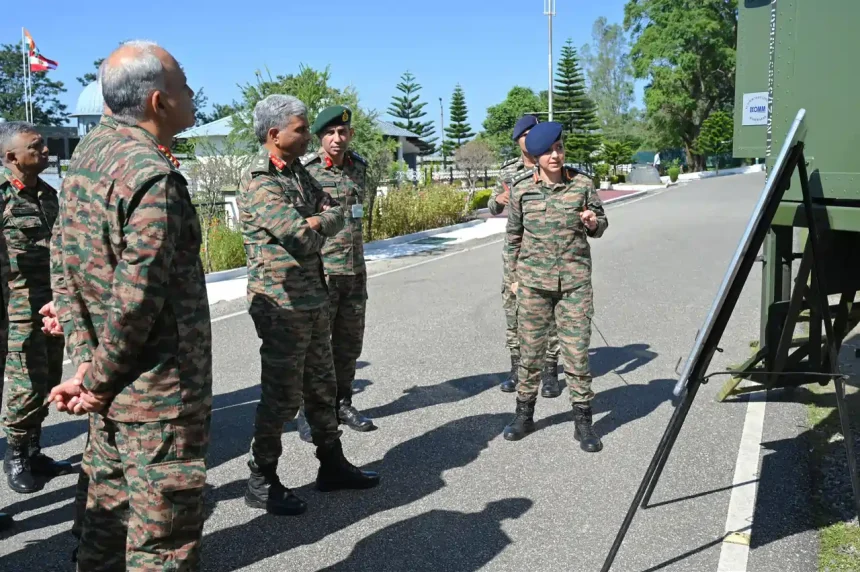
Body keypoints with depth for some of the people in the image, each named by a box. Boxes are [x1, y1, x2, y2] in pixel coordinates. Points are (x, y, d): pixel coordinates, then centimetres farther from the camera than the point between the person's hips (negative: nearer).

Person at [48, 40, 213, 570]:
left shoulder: (88, 157, 8)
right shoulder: (154, 177, -20)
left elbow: (73, 271, 10)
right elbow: (137, 298, -24)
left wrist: (95, 363, 10)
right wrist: (99, 380, -10)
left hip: (114, 389, 9)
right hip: (159, 393, -9)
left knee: (110, 513, 22)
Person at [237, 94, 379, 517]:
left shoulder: (298, 172, 11)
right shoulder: (259, 182, -17)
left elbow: (335, 215, 8)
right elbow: (305, 239, -24)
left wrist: (317, 220, -12)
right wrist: (324, 220, -5)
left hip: (313, 298, 9)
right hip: (281, 304, -9)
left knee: (321, 387, 17)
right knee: (282, 395, 0)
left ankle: (332, 466, 30)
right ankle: (261, 482, 15)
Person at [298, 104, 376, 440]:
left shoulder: (359, 167, 10)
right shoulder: (304, 171, -8)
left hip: (355, 271, 6)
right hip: (319, 271, -5)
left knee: (349, 344, 12)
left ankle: (342, 404, 26)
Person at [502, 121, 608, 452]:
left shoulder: (582, 185, 0)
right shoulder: (523, 192, 1)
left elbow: (600, 226, 11)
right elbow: (513, 237, 12)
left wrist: (594, 222, -12)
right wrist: (514, 276, 11)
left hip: (575, 282, -1)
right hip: (533, 282, 1)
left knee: (577, 352, 0)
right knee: (530, 351, 9)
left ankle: (583, 422, 13)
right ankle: (524, 414, 25)